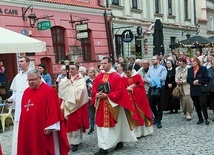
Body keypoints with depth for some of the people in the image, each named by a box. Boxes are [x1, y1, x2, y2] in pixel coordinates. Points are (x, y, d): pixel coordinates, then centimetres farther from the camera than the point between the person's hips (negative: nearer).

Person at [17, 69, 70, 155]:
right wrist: (23, 125, 15)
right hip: (28, 129, 7)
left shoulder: (49, 91, -11)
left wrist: (49, 127, -18)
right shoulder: (26, 92, 10)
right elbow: (23, 110, 17)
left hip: (43, 130, -7)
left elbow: (54, 111, -15)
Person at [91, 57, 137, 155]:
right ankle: (103, 147, 15)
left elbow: (119, 91, -13)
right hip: (101, 105, 5)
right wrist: (97, 95, -13)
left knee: (114, 124, 2)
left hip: (112, 104, -5)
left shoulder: (116, 76, -7)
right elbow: (94, 89, 8)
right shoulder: (99, 77, 8)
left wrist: (107, 95, -20)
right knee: (102, 124, 6)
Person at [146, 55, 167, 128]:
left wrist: (154, 80, -16)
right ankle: (156, 116, 33)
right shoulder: (150, 68, 14)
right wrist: (151, 81, -16)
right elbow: (147, 77, 4)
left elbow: (163, 77, -16)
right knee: (151, 104, 8)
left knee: (160, 105, -1)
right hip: (151, 88, 5)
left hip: (160, 88, -5)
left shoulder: (162, 68, -3)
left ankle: (159, 121, 6)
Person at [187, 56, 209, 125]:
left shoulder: (203, 69, -2)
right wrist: (193, 82, -12)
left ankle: (206, 119, 4)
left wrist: (198, 81, -16)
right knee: (197, 106, 7)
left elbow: (206, 78, -9)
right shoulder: (189, 70, 11)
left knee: (203, 104, -8)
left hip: (201, 90, -4)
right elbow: (188, 79, 6)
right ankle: (200, 119, 17)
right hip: (193, 90, 4)